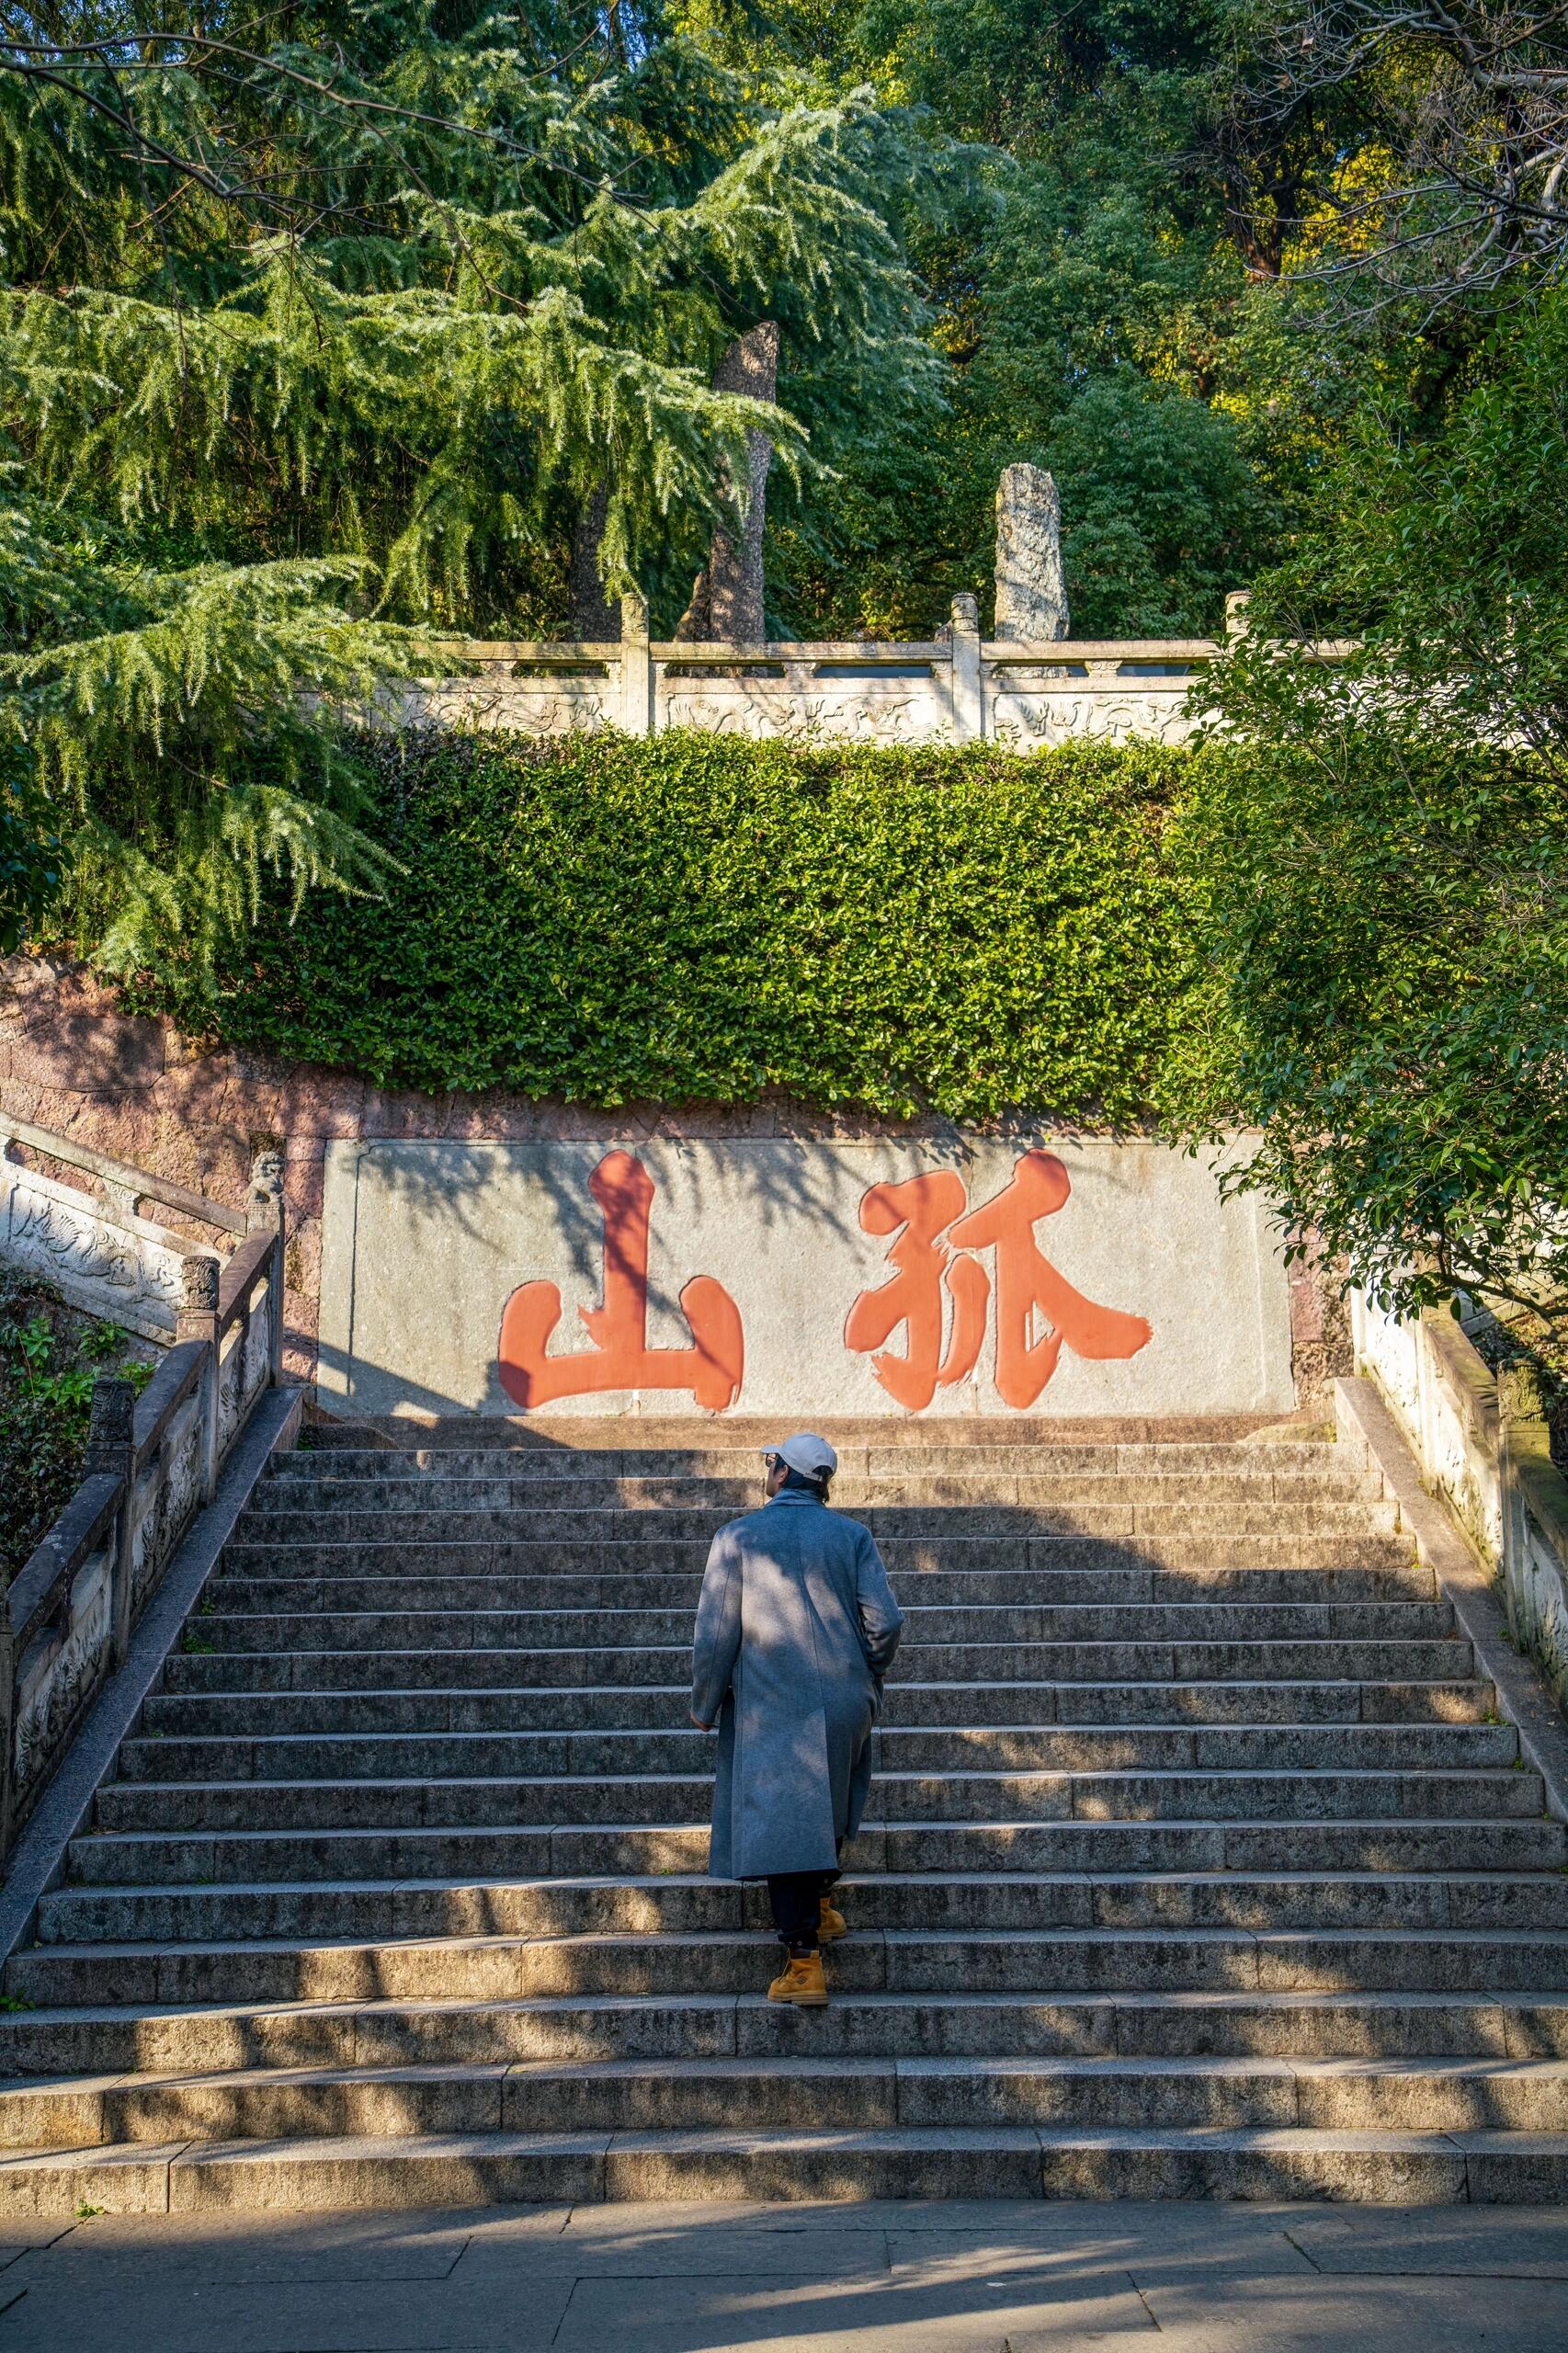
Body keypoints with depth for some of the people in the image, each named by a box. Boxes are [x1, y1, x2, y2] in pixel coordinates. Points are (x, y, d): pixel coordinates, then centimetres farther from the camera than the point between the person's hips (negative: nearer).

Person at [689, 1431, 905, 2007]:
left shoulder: (737, 1538, -5)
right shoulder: (852, 1535, 1)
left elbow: (714, 1635, -6)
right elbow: (886, 1620, -5)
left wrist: (703, 1706, 7)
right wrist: (867, 1675, 14)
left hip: (769, 1708, -3)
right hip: (844, 1703, 3)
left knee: (782, 1824, -2)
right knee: (826, 1807, 26)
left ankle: (804, 1962, -6)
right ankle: (820, 1906, 37)